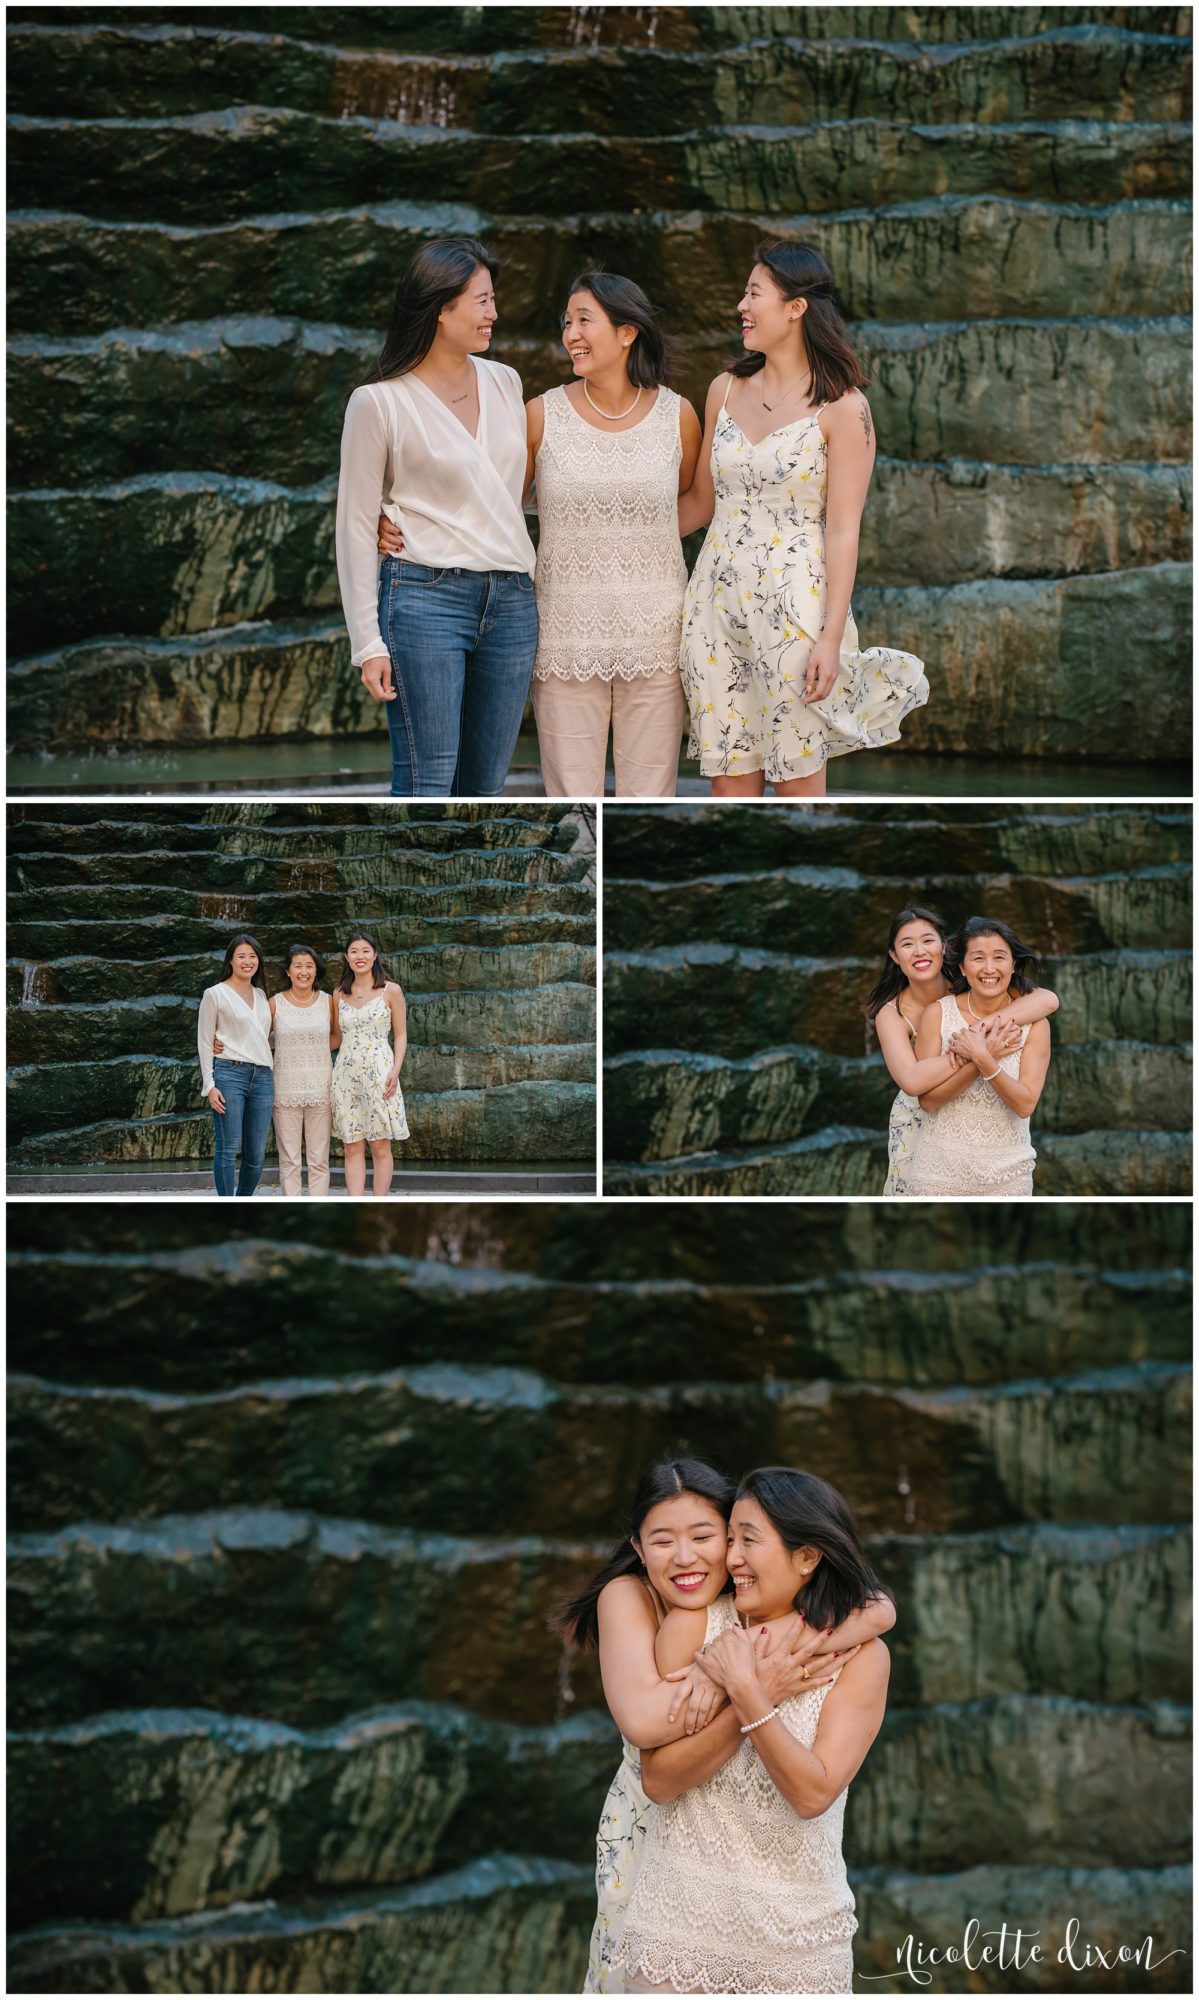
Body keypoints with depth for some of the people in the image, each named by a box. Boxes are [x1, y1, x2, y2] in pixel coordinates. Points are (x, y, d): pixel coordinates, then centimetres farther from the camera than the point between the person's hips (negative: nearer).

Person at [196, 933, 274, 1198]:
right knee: (228, 1149, -7)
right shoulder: (215, 994, 3)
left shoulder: (261, 995, 18)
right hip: (229, 1073, -5)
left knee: (257, 1154, 3)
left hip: (262, 1077, 5)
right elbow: (204, 1042, 0)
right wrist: (209, 1085, -8)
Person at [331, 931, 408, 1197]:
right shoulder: (340, 994, 11)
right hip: (346, 1074, 3)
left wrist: (395, 1071, -10)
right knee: (352, 1147, 0)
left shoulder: (390, 991, 2)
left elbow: (401, 1035, 1)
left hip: (379, 1073, -3)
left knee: (380, 1146, -1)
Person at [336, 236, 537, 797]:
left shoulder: (504, 382, 11)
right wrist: (367, 641, -8)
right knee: (426, 786, -7)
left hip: (511, 602, 6)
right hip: (425, 597, -6)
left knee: (486, 787, 7)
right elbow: (356, 525, -4)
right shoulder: (379, 402, -5)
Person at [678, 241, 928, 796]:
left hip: (794, 603, -5)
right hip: (717, 599, 5)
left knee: (798, 779, 1)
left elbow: (843, 530, -9)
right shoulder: (726, 390, 9)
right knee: (730, 781, 5)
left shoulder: (841, 406, -7)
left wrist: (831, 638, -13)